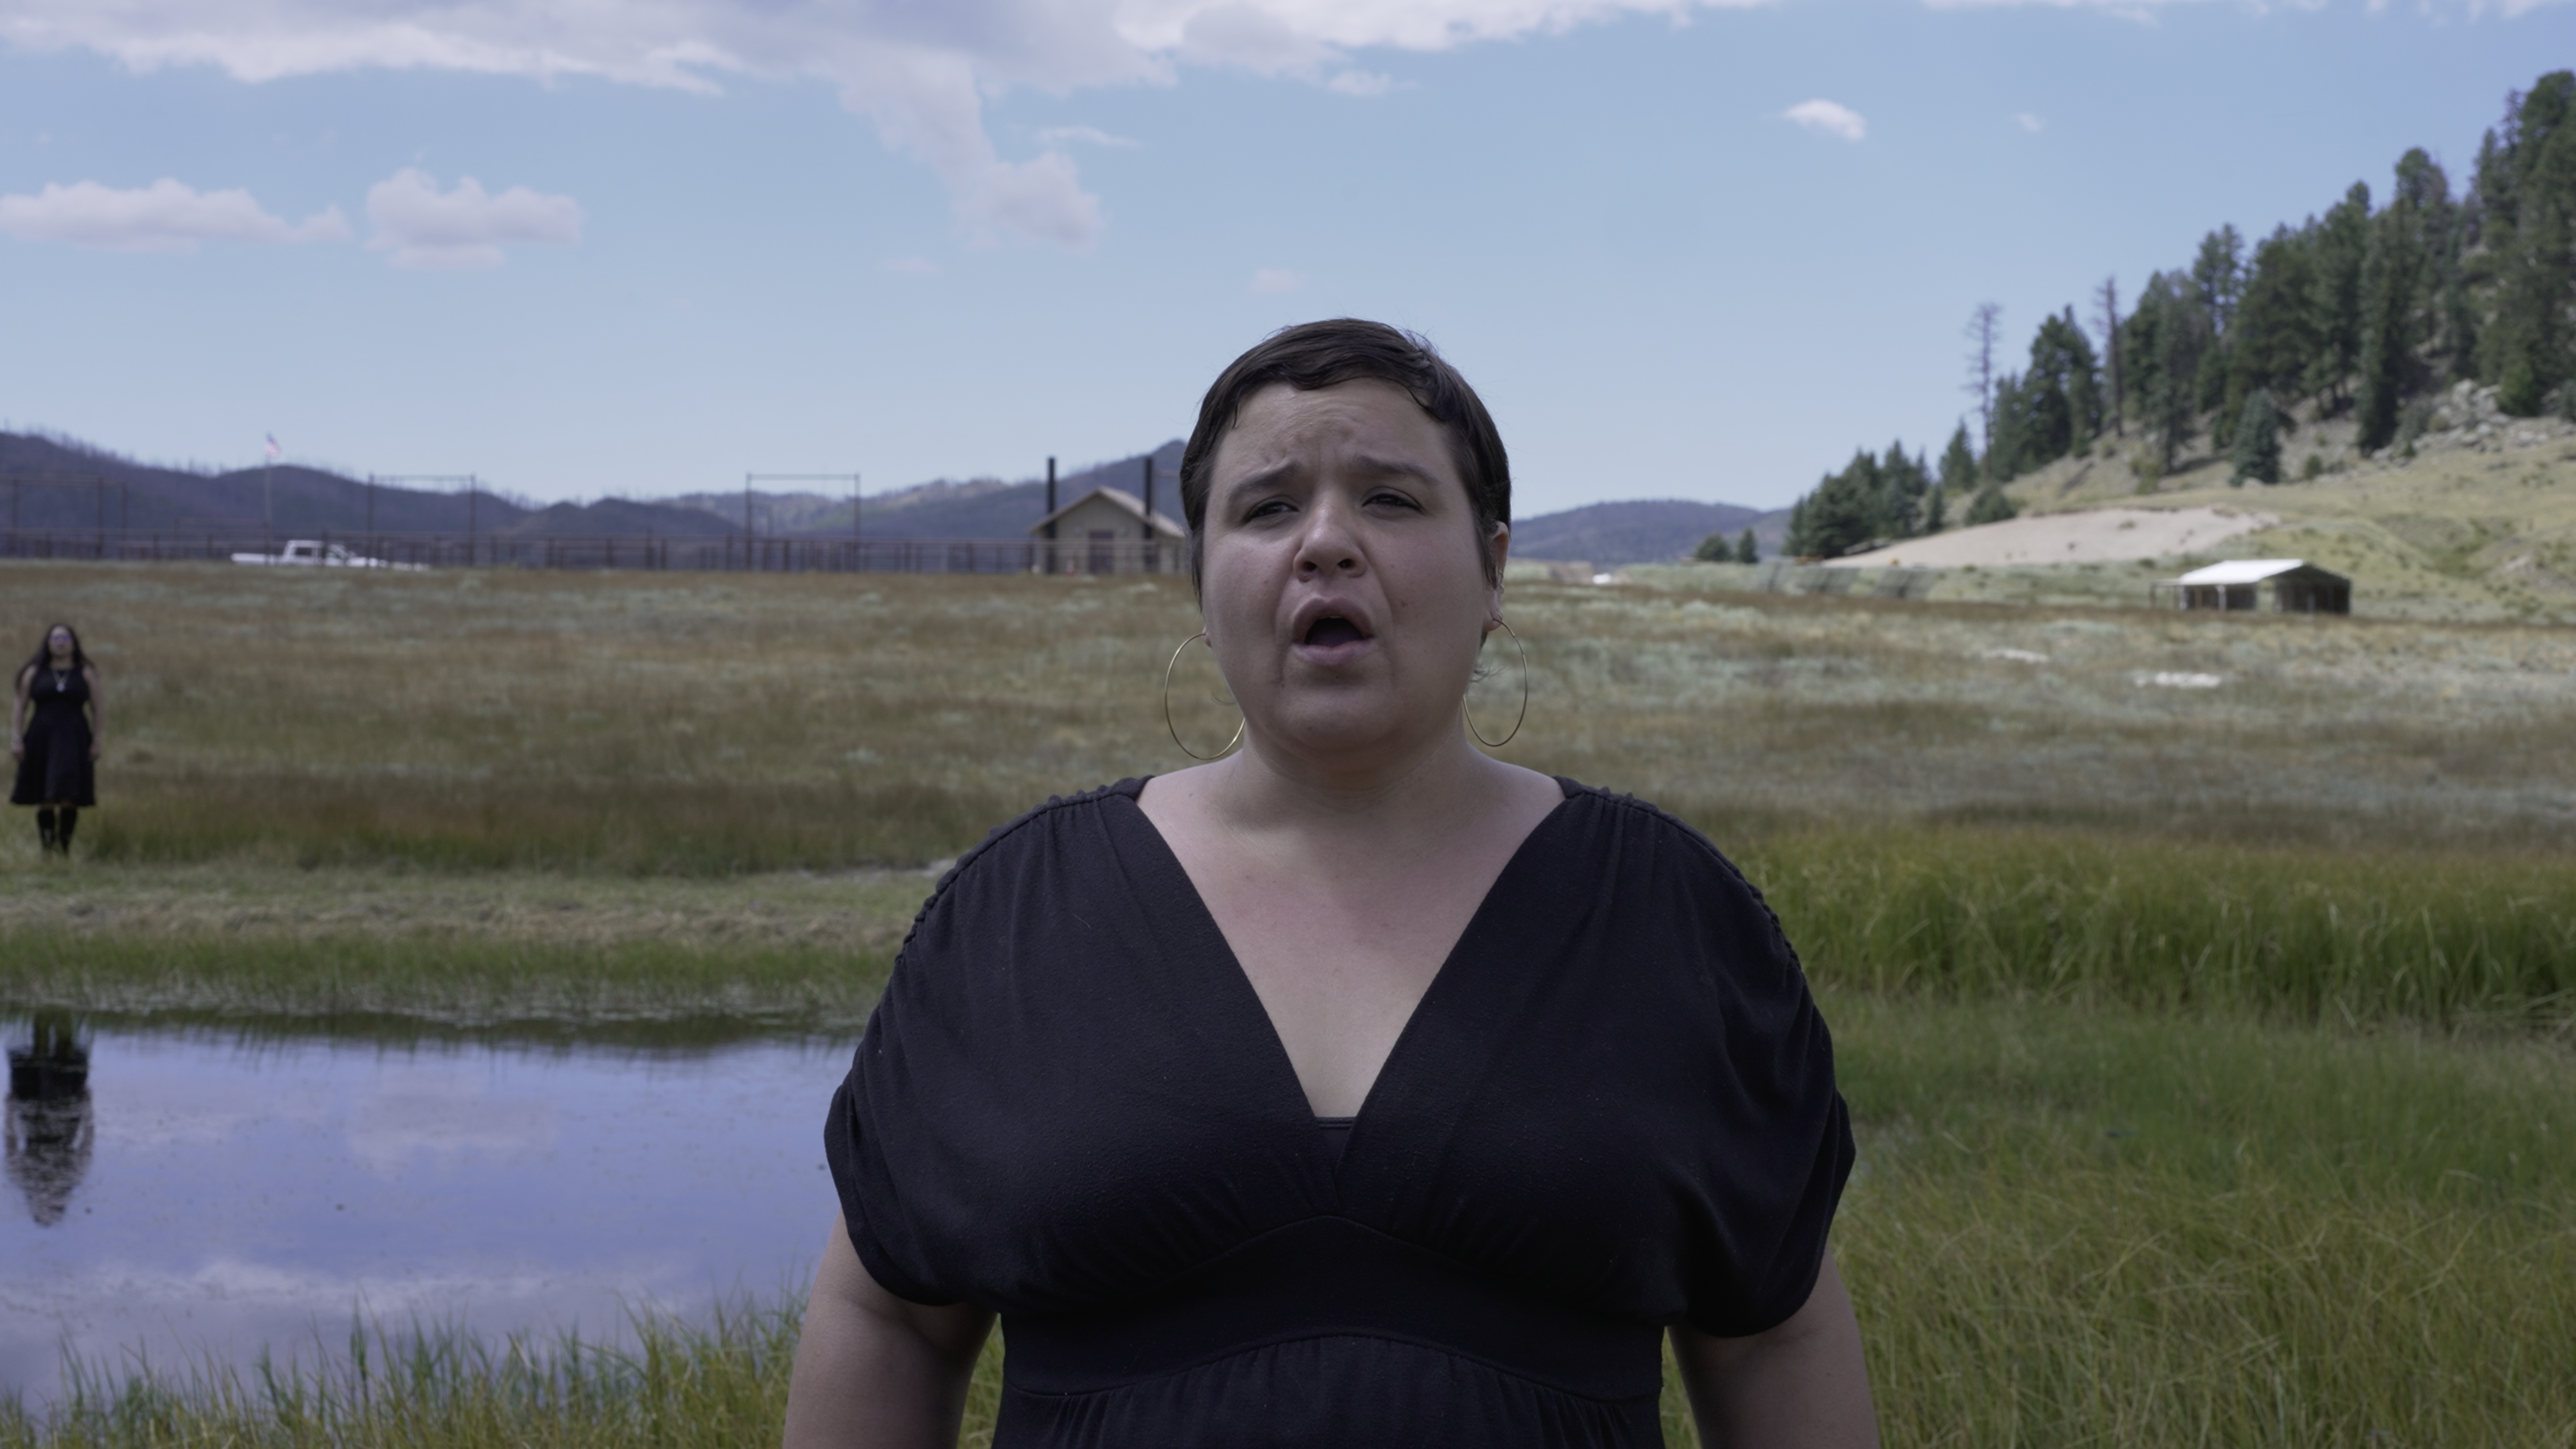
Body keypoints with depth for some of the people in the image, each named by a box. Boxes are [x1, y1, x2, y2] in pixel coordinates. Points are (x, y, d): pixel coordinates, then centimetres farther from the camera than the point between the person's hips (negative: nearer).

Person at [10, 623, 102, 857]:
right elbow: (19, 707, 6)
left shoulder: (86, 674, 6)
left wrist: (96, 742, -2)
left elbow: (98, 710, 7)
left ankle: (64, 845, -5)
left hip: (73, 742, -1)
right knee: (45, 799, 0)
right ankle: (46, 846, 7)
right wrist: (15, 739, -3)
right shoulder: (34, 673, 7)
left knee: (69, 796, -11)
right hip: (42, 740, 1)